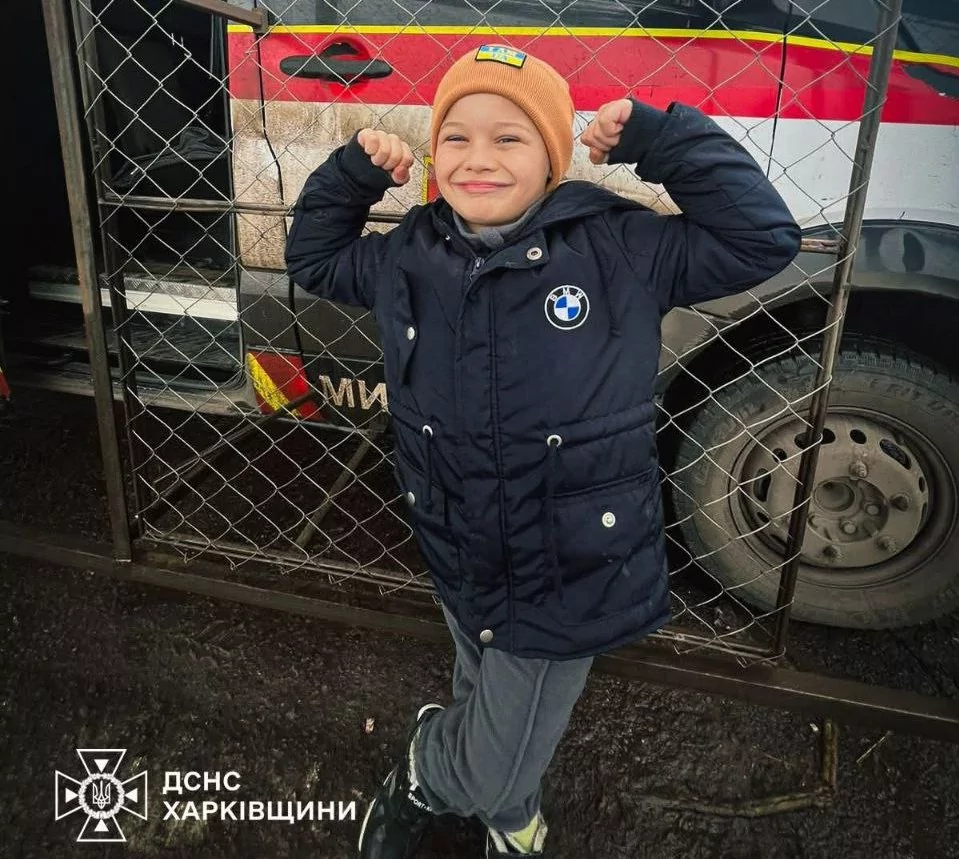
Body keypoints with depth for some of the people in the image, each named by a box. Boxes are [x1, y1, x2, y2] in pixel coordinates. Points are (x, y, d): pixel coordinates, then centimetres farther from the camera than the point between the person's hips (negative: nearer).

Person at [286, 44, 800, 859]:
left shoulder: (620, 248, -14)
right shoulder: (407, 258, -2)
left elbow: (764, 239, -12)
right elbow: (313, 257, 16)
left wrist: (656, 137, -18)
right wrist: (354, 172, 0)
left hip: (572, 582, -3)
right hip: (462, 570, 4)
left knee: (486, 778, 12)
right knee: (489, 719, 30)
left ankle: (423, 774, 49)